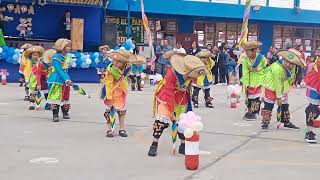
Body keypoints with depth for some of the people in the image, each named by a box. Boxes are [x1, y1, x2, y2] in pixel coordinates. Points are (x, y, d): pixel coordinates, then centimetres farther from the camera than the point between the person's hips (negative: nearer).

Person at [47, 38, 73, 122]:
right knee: (56, 97, -8)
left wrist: (69, 80, 9)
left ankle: (65, 113, 27)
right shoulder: (56, 58, -17)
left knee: (65, 97, 15)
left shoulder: (67, 57, 7)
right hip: (56, 81, -8)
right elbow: (59, 71, -23)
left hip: (65, 81, 8)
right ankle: (55, 115, -3)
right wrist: (67, 80, -29)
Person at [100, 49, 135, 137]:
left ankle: (122, 129, 20)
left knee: (122, 109, 10)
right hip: (111, 90, -4)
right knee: (109, 109, -4)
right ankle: (109, 130, 7)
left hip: (121, 90, 4)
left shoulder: (127, 67, -21)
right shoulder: (111, 69, -33)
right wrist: (109, 98, -29)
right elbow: (109, 85, -30)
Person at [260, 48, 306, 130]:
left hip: (283, 86, 7)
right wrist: (278, 97, -22)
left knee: (285, 104, 12)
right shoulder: (277, 68, -35)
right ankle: (265, 122, -1)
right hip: (272, 86, -7)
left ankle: (286, 122, 24)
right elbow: (277, 84, -29)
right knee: (269, 104, -9)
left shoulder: (293, 68, -12)